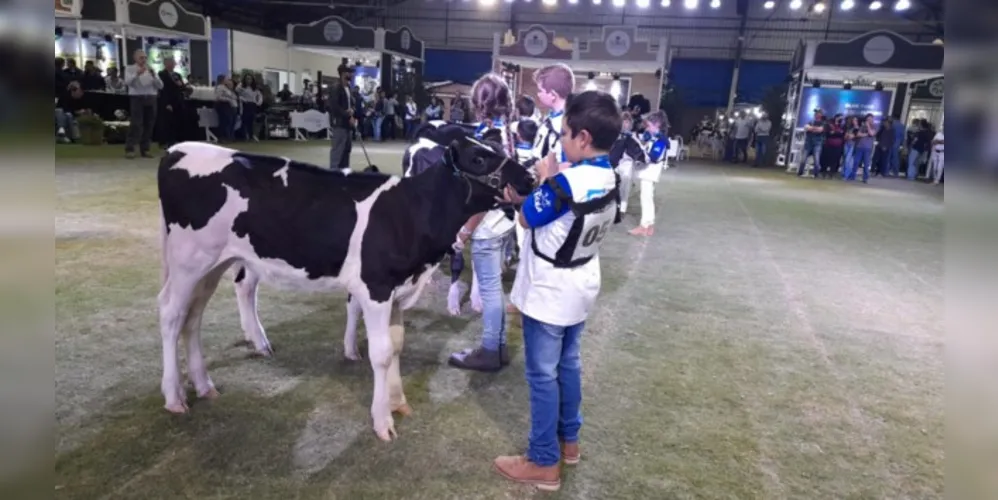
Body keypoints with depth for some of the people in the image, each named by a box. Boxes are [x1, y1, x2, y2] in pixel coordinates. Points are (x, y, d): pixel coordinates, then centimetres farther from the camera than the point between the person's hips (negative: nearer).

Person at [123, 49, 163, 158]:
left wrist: (153, 76, -9)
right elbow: (127, 82, -11)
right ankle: (129, 149, -9)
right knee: (136, 124, -11)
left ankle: (145, 149, 10)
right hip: (137, 98, -4)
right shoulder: (130, 69, 6)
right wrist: (137, 74, -23)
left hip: (151, 98, 4)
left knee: (149, 125, 3)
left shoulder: (151, 70, 16)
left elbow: (160, 86, 6)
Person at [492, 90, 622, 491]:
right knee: (569, 364, 22)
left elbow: (527, 219, -14)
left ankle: (543, 463, 17)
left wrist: (545, 178, -2)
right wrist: (526, 199, 3)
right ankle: (568, 439, 38)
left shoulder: (567, 180, -27)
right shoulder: (609, 179, 0)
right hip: (580, 288, 9)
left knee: (543, 374, 4)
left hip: (548, 292, -9)